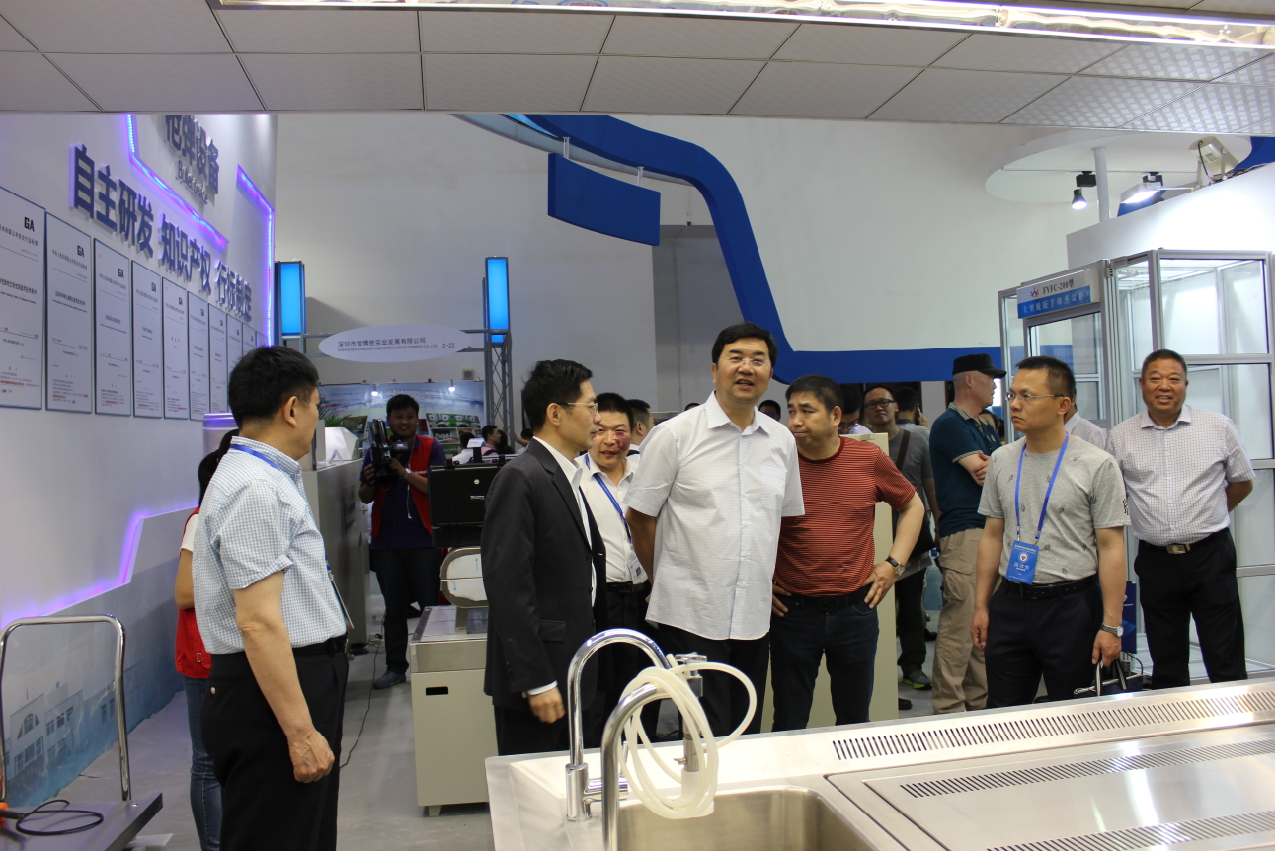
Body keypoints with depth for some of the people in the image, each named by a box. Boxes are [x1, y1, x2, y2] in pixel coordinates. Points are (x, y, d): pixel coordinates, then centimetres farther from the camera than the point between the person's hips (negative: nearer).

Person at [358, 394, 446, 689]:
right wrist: (369, 481, -13)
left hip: (423, 539, -3)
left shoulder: (431, 448, 0)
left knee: (430, 605, 1)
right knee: (394, 608, 10)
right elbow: (365, 498, 9)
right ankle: (395, 667, 18)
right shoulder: (376, 451, 7)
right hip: (386, 540, 3)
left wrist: (404, 472, -22)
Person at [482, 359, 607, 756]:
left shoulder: (568, 478, 14)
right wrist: (535, 681, -21)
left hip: (569, 672, 9)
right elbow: (508, 587, -21)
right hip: (540, 674, -9)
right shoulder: (520, 479, -16)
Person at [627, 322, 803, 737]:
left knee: (747, 737, 15)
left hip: (755, 617, 5)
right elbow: (640, 516, 0)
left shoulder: (782, 440, 8)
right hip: (691, 614, -5)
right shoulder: (675, 435, -6)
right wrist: (667, 580, 6)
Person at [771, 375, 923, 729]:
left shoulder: (870, 459, -2)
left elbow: (912, 506, 14)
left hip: (855, 609, 2)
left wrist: (894, 563, 6)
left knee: (854, 721, 17)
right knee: (789, 726, 8)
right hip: (792, 610, -1)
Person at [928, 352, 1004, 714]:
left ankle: (979, 703, 23)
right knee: (959, 626, -9)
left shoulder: (984, 429, 22)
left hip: (990, 531, 10)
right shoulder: (950, 424, -8)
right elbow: (986, 476, -15)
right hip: (963, 533, -9)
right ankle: (949, 711, -3)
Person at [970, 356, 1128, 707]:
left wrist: (1111, 625, -11)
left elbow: (1111, 548, -7)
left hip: (1072, 606, -3)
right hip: (1009, 604, 4)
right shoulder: (1001, 460, 6)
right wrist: (981, 605, 8)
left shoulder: (1097, 465, -7)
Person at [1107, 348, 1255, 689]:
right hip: (1156, 561, 1)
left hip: (1211, 556, -1)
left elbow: (1242, 483, 12)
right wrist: (1153, 522, 8)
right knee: (1167, 667, 12)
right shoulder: (1120, 438, 1)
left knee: (1226, 665, 3)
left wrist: (1205, 518, 10)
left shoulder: (1219, 427, 1)